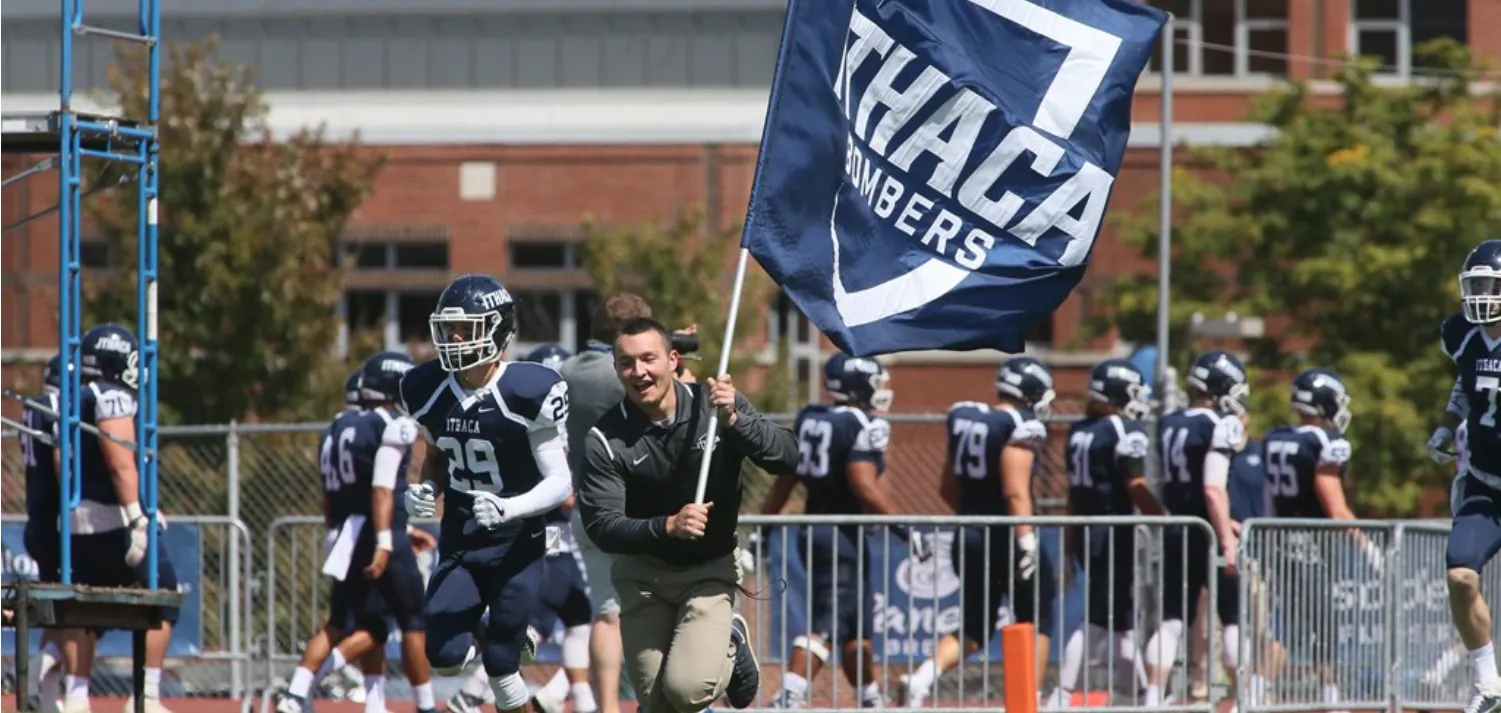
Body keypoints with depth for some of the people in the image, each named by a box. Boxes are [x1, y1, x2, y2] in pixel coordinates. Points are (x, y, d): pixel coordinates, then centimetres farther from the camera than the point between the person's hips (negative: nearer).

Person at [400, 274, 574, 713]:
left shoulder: (529, 392, -17)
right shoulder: (428, 390, -1)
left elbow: (560, 483, -15)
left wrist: (509, 509, -33)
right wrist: (425, 491, -5)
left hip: (517, 545, -5)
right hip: (459, 544, 5)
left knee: (501, 669, -5)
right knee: (446, 656, -10)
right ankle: (518, 642, 24)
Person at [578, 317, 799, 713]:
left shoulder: (714, 405, -12)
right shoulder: (607, 439, -14)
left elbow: (787, 458, -18)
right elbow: (601, 526, -21)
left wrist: (734, 420, -34)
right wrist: (668, 527, -37)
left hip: (710, 571, -1)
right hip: (642, 573, 1)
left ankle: (730, 648, 15)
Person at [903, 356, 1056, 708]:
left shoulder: (964, 418, 9)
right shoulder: (1021, 428, -14)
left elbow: (949, 487, 17)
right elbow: (1015, 492, -23)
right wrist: (1027, 542, -24)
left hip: (970, 536, 7)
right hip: (1005, 538, -7)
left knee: (974, 628, 13)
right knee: (1036, 621, 10)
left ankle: (922, 679, -9)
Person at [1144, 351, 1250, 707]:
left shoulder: (1169, 426, 11)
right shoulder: (1218, 426, -13)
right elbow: (1213, 489, -21)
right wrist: (1227, 540, -21)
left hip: (1175, 531, 7)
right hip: (1205, 535, -7)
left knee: (1171, 621, 7)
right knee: (1235, 618, 2)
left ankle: (1152, 700, 1)